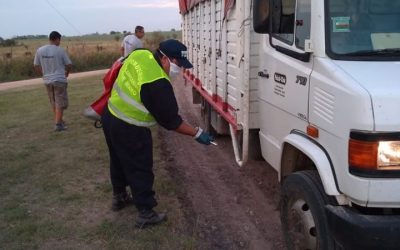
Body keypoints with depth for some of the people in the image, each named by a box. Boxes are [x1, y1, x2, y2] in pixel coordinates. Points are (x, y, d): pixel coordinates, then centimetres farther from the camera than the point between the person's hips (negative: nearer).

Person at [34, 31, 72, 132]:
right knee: (60, 103, 3)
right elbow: (69, 65, -6)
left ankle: (59, 121, 29)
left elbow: (36, 66, 5)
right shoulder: (60, 50, -12)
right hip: (59, 80, -5)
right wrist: (66, 73, 14)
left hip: (47, 81, 5)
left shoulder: (40, 50, -1)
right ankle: (58, 124, 1)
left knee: (54, 103, 18)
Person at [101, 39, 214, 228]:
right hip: (129, 131, -9)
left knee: (119, 161, 26)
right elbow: (171, 120, -22)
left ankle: (119, 197, 45)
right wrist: (198, 133, -13)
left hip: (110, 116, 9)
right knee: (140, 170, 4)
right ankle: (146, 214, 14)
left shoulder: (139, 54, -4)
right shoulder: (158, 84, -28)